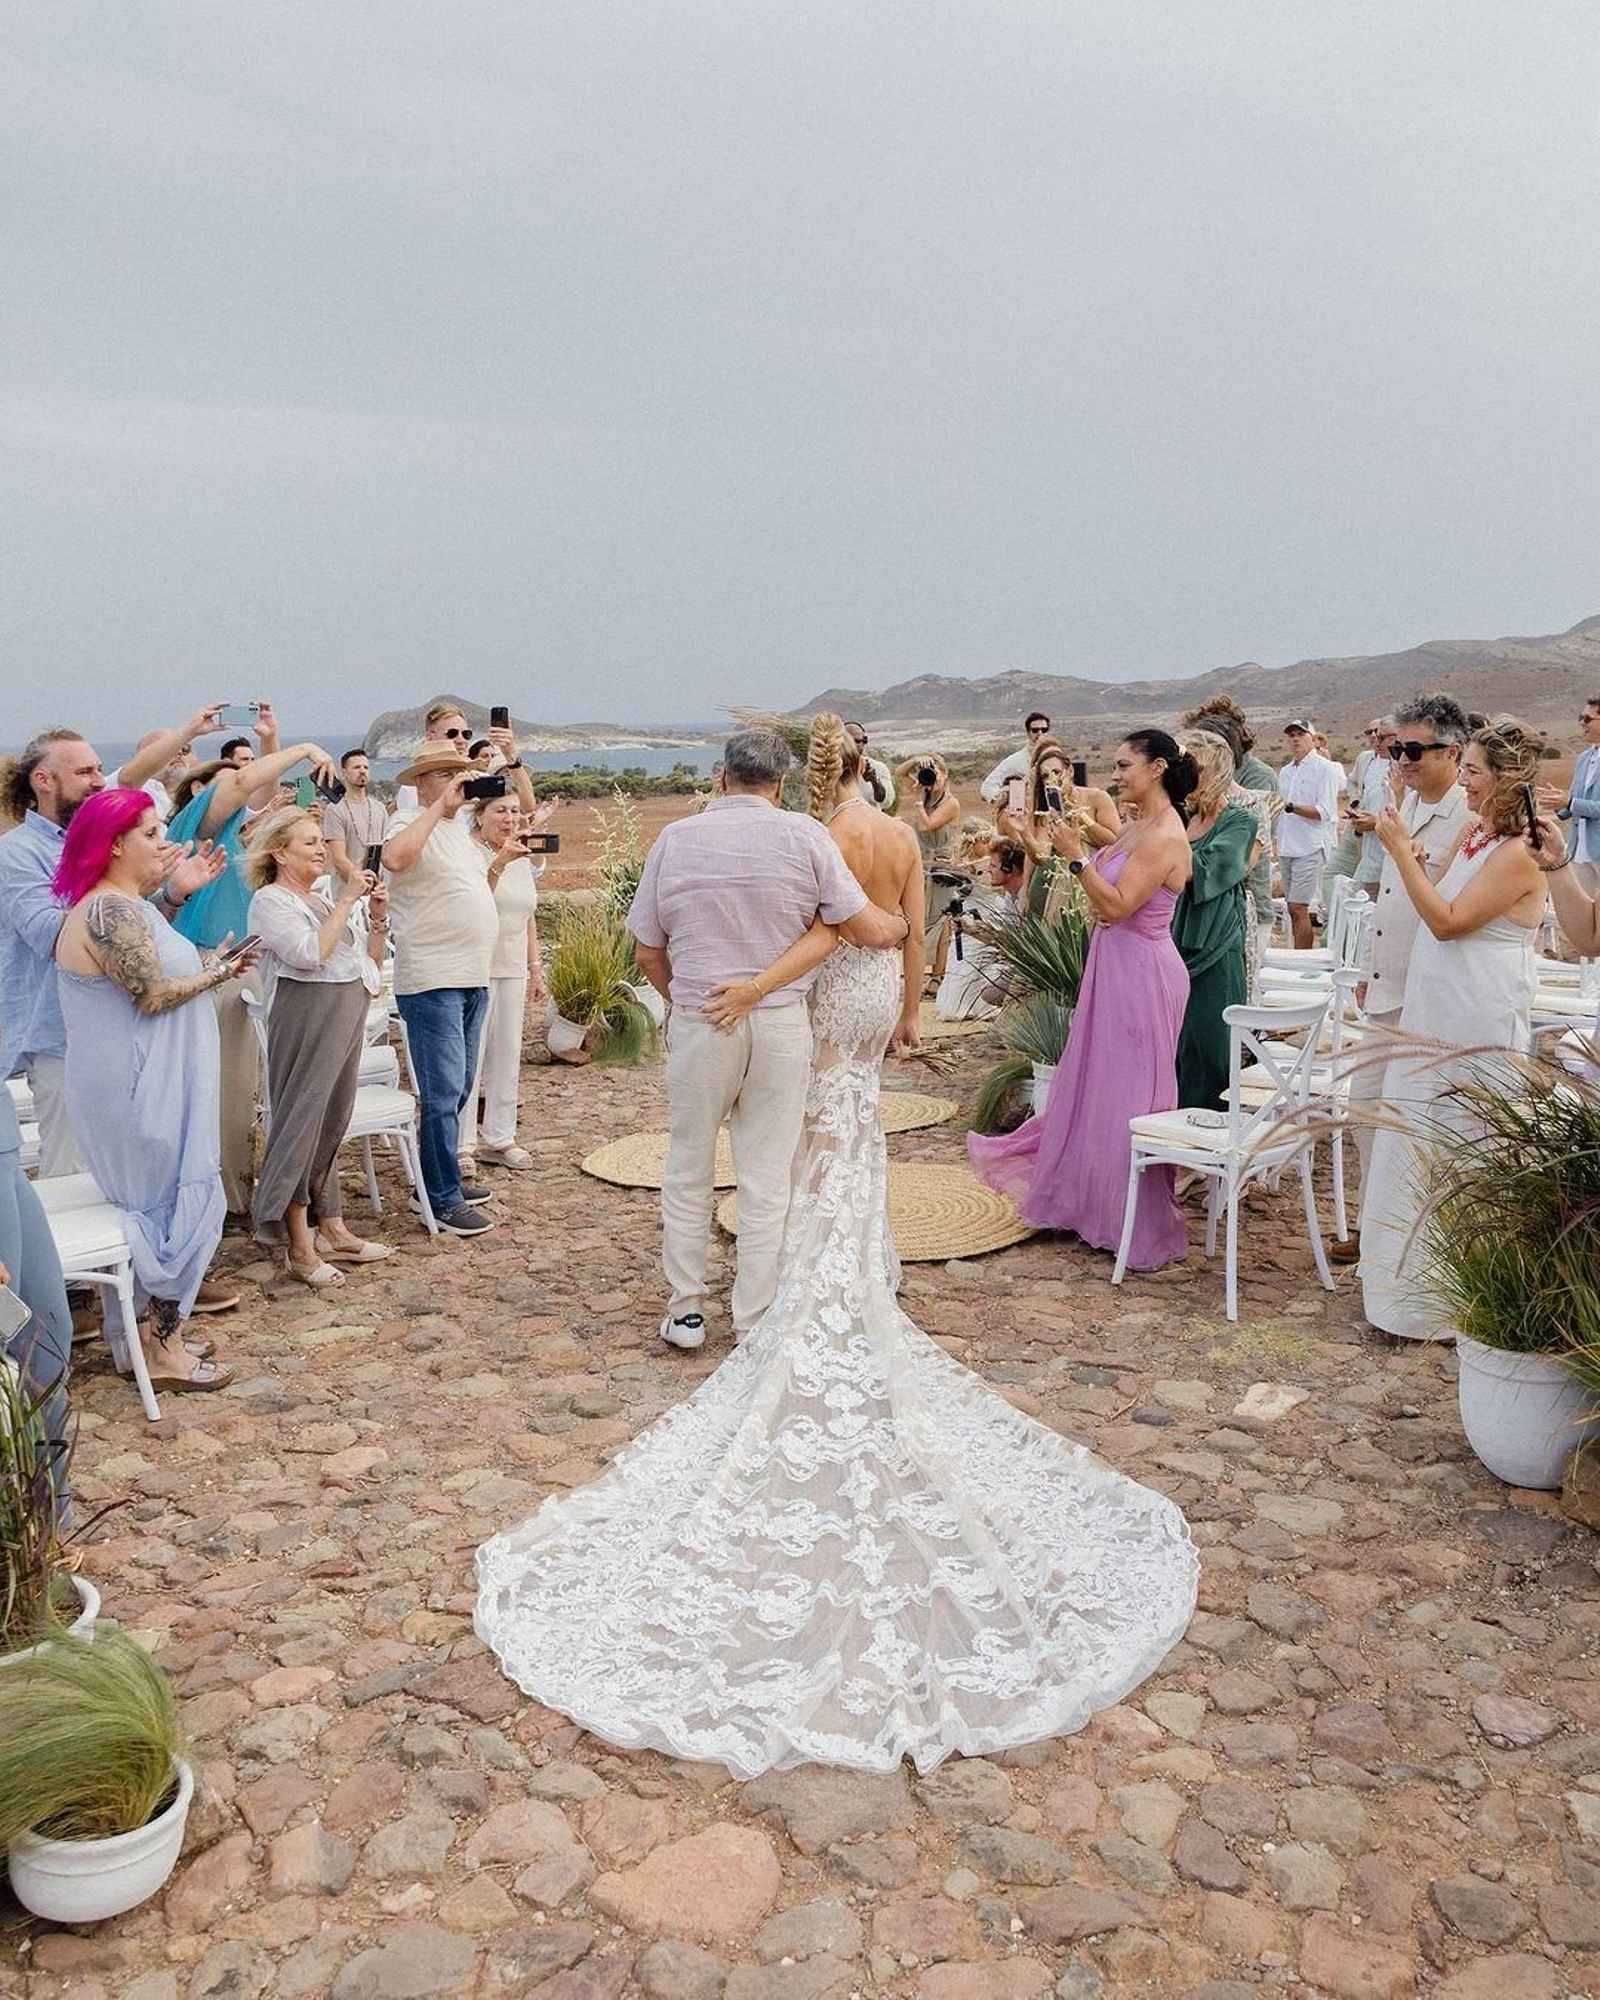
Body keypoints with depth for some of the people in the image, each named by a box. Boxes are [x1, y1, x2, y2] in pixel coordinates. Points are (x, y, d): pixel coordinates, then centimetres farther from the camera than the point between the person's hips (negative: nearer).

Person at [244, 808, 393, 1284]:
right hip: (306, 1019, -8)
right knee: (301, 1124, -5)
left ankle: (331, 1229, 20)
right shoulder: (269, 901, -5)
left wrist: (378, 919, 5)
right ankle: (299, 1248, 0)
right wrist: (345, 902, -15)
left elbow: (370, 963, 20)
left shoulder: (321, 900, 20)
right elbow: (311, 954, -21)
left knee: (333, 1125, 12)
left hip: (347, 1019, 8)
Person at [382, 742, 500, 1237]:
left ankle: (445, 1176, 29)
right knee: (443, 1092, -7)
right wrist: (439, 805, -26)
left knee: (459, 1087, 17)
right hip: (431, 980, -9)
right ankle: (443, 1200, 0)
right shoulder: (410, 823, -8)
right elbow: (395, 857, -33)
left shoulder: (459, 829, 18)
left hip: (473, 979, 9)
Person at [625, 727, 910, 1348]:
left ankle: (685, 1312, 23)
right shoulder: (803, 835, -5)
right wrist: (902, 925, 16)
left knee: (688, 1170, 16)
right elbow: (869, 930, -6)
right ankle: (755, 1322, 17)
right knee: (766, 1177, 9)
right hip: (781, 1023, -1)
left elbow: (647, 952, 6)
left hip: (699, 1022, 1)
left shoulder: (674, 839, 0)